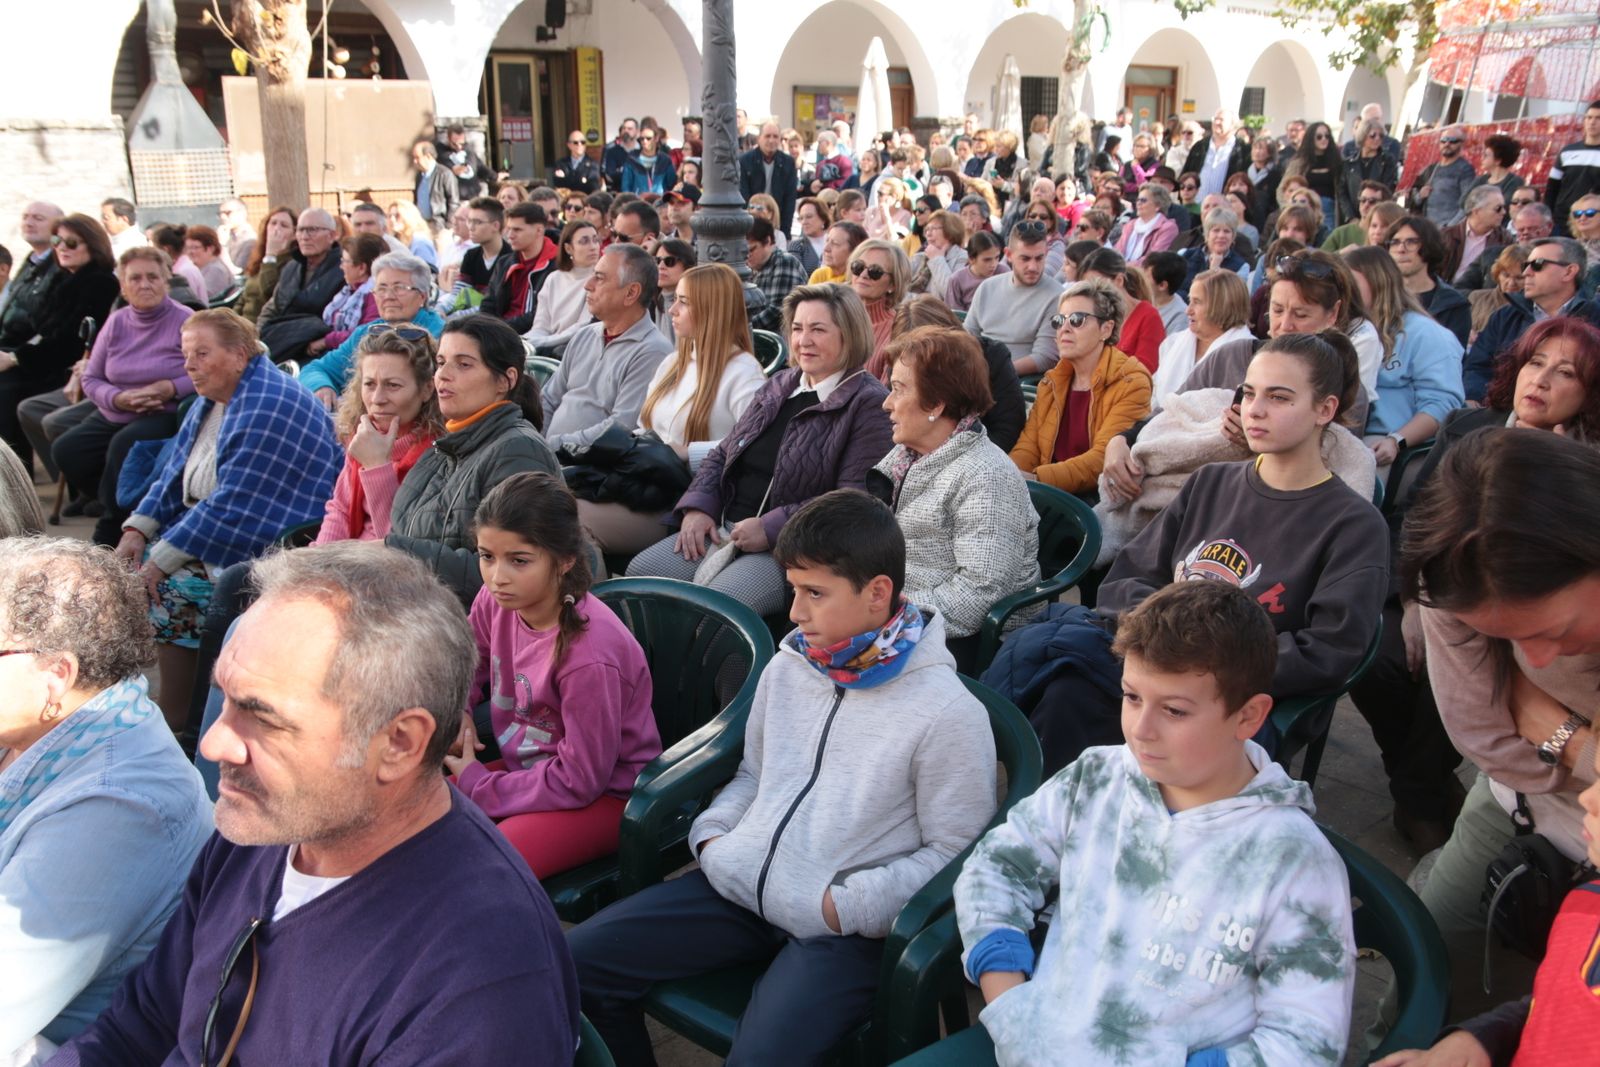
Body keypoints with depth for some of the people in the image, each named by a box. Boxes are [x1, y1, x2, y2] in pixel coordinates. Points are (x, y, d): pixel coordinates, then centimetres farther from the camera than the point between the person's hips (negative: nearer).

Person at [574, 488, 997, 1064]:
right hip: (739, 885, 6)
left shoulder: (948, 713, -13)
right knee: (574, 962, -2)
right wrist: (711, 832, 3)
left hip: (842, 926, -6)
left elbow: (952, 853, -8)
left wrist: (847, 906, -16)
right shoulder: (788, 668, 7)